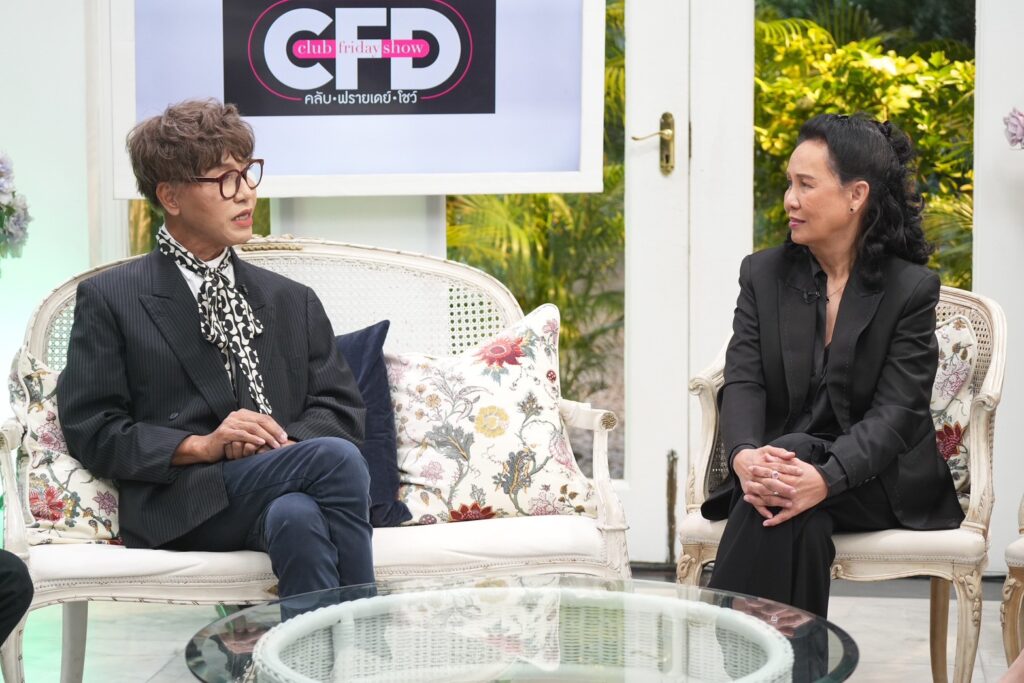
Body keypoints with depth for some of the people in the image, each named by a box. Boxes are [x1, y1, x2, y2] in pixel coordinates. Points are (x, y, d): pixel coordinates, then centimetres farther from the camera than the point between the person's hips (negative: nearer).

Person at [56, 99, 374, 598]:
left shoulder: (292, 301, 24)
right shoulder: (110, 299, 11)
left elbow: (342, 406, 16)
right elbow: (89, 427, 2)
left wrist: (285, 442, -6)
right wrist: (200, 446, -12)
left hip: (282, 484, 4)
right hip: (183, 507, -4)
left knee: (297, 516, -36)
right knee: (336, 458, -31)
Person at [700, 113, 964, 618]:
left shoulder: (911, 289, -5)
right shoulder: (762, 274, 6)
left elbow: (896, 411, -14)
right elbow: (742, 382, -4)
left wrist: (825, 478, -34)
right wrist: (744, 456, -28)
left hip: (877, 479, -2)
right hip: (779, 462, 2)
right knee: (802, 524, -34)